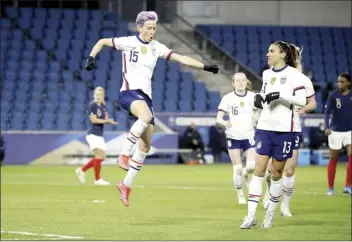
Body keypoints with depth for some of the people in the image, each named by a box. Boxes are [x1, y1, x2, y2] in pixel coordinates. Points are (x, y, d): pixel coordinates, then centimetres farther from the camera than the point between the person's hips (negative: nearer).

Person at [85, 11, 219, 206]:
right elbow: (102, 42, 8)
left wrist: (204, 67, 2)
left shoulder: (156, 47, 9)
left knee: (145, 146, 3)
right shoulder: (129, 42, -2)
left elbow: (181, 58, 8)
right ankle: (124, 154, -27)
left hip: (145, 96, 6)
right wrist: (91, 57, -7)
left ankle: (126, 185, 14)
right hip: (129, 93, -6)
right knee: (146, 116, -39)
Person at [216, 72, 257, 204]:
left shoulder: (252, 97, 1)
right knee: (237, 168, -3)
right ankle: (240, 194, 15)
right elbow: (218, 118, -6)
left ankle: (246, 174, 25)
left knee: (252, 166, -11)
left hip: (249, 136, 1)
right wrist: (224, 123, -29)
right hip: (233, 137, -1)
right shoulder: (227, 98, -4)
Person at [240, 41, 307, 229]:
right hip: (264, 127, 4)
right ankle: (251, 215, -8)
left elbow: (302, 101, -13)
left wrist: (281, 95, -23)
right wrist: (259, 98, 4)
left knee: (277, 173, 4)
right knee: (259, 170, -5)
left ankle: (270, 214, 17)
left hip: (284, 129, -4)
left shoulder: (293, 74, -6)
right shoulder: (266, 74, 11)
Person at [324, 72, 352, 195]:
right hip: (335, 131, -1)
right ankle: (330, 188, 17)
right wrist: (327, 127, -21)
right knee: (333, 160, 6)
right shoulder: (333, 95, -5)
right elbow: (327, 112, -7)